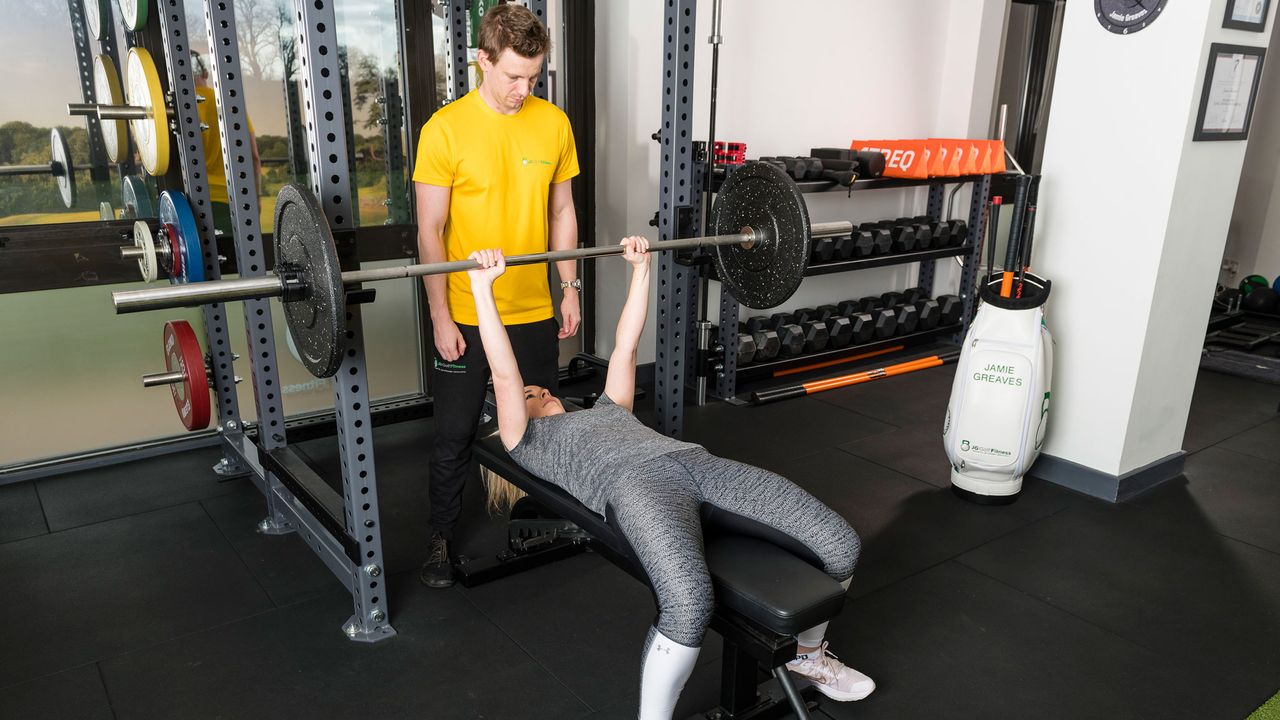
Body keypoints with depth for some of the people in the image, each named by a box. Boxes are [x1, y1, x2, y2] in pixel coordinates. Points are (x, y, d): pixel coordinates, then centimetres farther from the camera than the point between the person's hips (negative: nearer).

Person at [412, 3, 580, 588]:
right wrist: (441, 318, -12)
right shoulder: (446, 128, -11)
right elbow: (430, 232, -10)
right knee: (455, 433, 8)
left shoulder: (553, 123, 1)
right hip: (466, 316, -3)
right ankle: (442, 536, 28)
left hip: (534, 311, 4)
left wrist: (570, 288, 8)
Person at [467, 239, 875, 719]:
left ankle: (808, 656, 19)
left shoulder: (607, 410, 42)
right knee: (689, 602, -39)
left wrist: (640, 267, 41)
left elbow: (624, 347, 42)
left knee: (840, 545, -11)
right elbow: (504, 373, 16)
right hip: (633, 482, -6)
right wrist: (481, 286, 12)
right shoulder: (528, 442, 26)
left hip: (695, 461, 6)